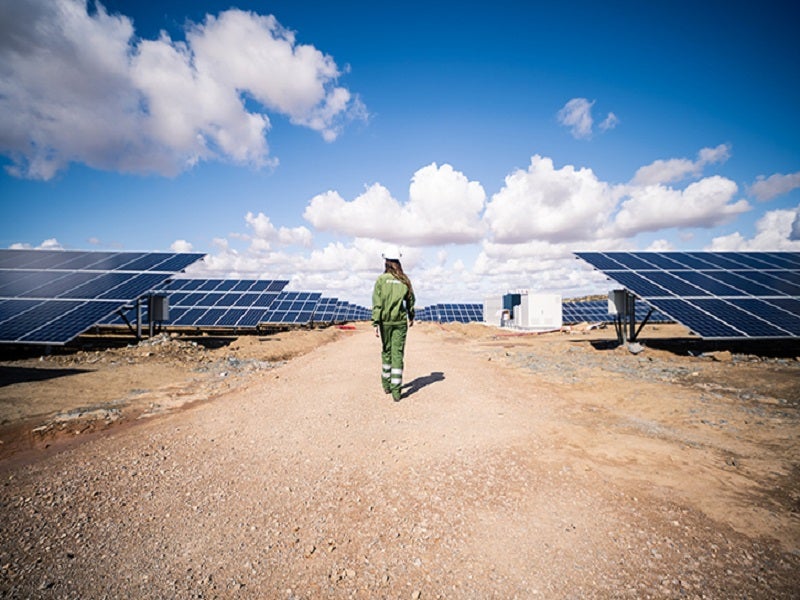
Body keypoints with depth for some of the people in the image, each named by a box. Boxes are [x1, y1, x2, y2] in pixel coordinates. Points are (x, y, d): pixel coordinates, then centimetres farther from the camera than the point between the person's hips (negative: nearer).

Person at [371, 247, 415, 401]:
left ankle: (386, 385, 28)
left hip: (385, 321, 0)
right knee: (398, 354, 1)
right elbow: (410, 301, 11)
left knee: (386, 352, 15)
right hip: (400, 321, 1)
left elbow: (377, 303, -10)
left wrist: (376, 324, -9)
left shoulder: (381, 279, -6)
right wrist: (411, 317, 27)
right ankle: (396, 391, -1)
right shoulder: (405, 280, 2)